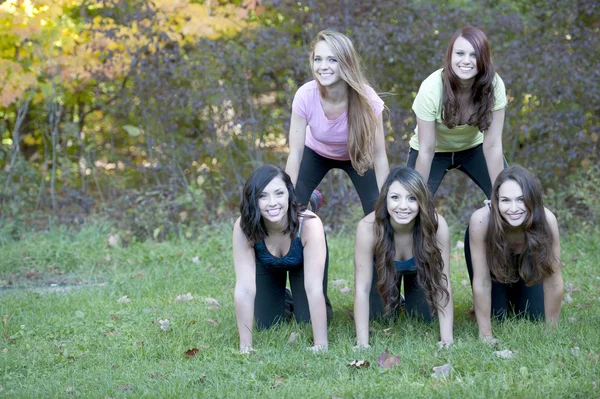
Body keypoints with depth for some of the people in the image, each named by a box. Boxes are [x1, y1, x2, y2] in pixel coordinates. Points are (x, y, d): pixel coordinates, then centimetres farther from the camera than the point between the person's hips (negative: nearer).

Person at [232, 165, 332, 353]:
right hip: (267, 265, 1)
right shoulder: (243, 227, -39)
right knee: (266, 325, 1)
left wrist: (321, 345, -46)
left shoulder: (309, 224, -43)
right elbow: (244, 288, -39)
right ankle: (284, 300, 32)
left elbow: (314, 288, -45)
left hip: (302, 261, -1)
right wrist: (245, 346, -40)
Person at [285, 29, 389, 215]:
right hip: (316, 153, 1)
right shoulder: (305, 96, -34)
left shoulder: (366, 98, -36)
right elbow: (295, 153, -27)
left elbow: (379, 156, -28)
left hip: (357, 156, -1)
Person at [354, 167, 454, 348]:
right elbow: (362, 287, -34)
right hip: (383, 268, 0)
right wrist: (363, 343, -36)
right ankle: (393, 300, 24)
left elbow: (443, 282, -32)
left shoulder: (436, 225, -39)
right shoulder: (368, 227, -40)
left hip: (420, 271, 0)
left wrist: (447, 339, -34)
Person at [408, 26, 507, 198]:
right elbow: (426, 151, -25)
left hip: (473, 147, 2)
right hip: (436, 150, -2)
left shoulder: (494, 85, -28)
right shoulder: (431, 89, -33)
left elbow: (492, 145, -23)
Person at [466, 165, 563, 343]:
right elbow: (481, 282, -33)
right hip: (491, 250, -1)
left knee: (533, 318, -1)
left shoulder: (547, 220, -40)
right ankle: (501, 299, 26)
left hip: (526, 256, 1)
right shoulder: (481, 220, -43)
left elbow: (553, 281, -28)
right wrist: (485, 335, -28)